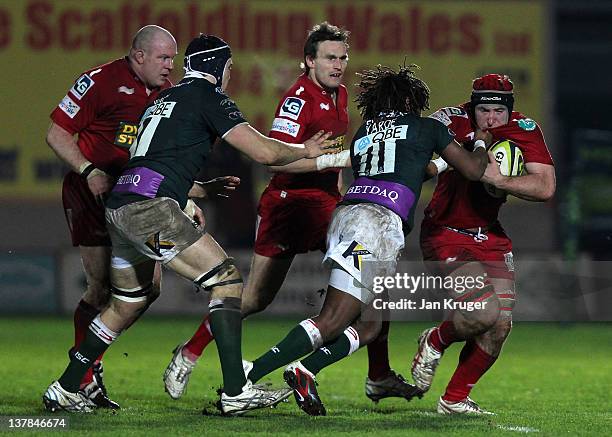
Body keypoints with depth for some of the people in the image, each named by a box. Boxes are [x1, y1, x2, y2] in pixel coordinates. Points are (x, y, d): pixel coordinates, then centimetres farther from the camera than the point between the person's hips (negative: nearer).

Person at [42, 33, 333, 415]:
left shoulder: (165, 98, 27)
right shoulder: (208, 96, 2)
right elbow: (264, 152, -4)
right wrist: (305, 151, 14)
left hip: (119, 208, 9)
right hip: (150, 209, -9)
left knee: (128, 305, 23)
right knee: (226, 279, -6)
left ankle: (65, 390, 27)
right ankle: (235, 393, -15)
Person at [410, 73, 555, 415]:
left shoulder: (525, 131, -10)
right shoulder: (452, 121, -17)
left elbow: (546, 188, -20)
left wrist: (498, 179, -31)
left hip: (490, 236, 5)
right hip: (446, 234, -5)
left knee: (500, 325, -1)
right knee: (481, 314, -22)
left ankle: (455, 399, 17)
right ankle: (435, 342, 11)